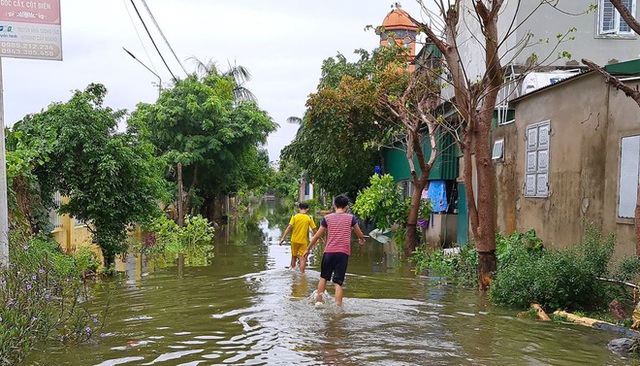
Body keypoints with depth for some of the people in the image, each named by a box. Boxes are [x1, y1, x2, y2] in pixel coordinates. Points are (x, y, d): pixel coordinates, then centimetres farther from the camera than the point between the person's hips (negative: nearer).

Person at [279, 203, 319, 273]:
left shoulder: (294, 216, -3)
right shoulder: (309, 218, -4)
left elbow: (289, 227, -9)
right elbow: (314, 230, -1)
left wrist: (283, 237, -8)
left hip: (294, 240, 2)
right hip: (304, 241, -2)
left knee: (294, 257, 19)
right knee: (302, 259, -2)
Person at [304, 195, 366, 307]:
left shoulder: (327, 218, 5)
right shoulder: (351, 218, 4)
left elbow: (317, 236, 8)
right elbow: (360, 235, 15)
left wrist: (308, 249, 20)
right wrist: (362, 240, 39)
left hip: (329, 252, 1)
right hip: (343, 253, -1)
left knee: (323, 277, 20)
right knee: (338, 282, -2)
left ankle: (318, 301, 22)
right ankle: (338, 306, -10)